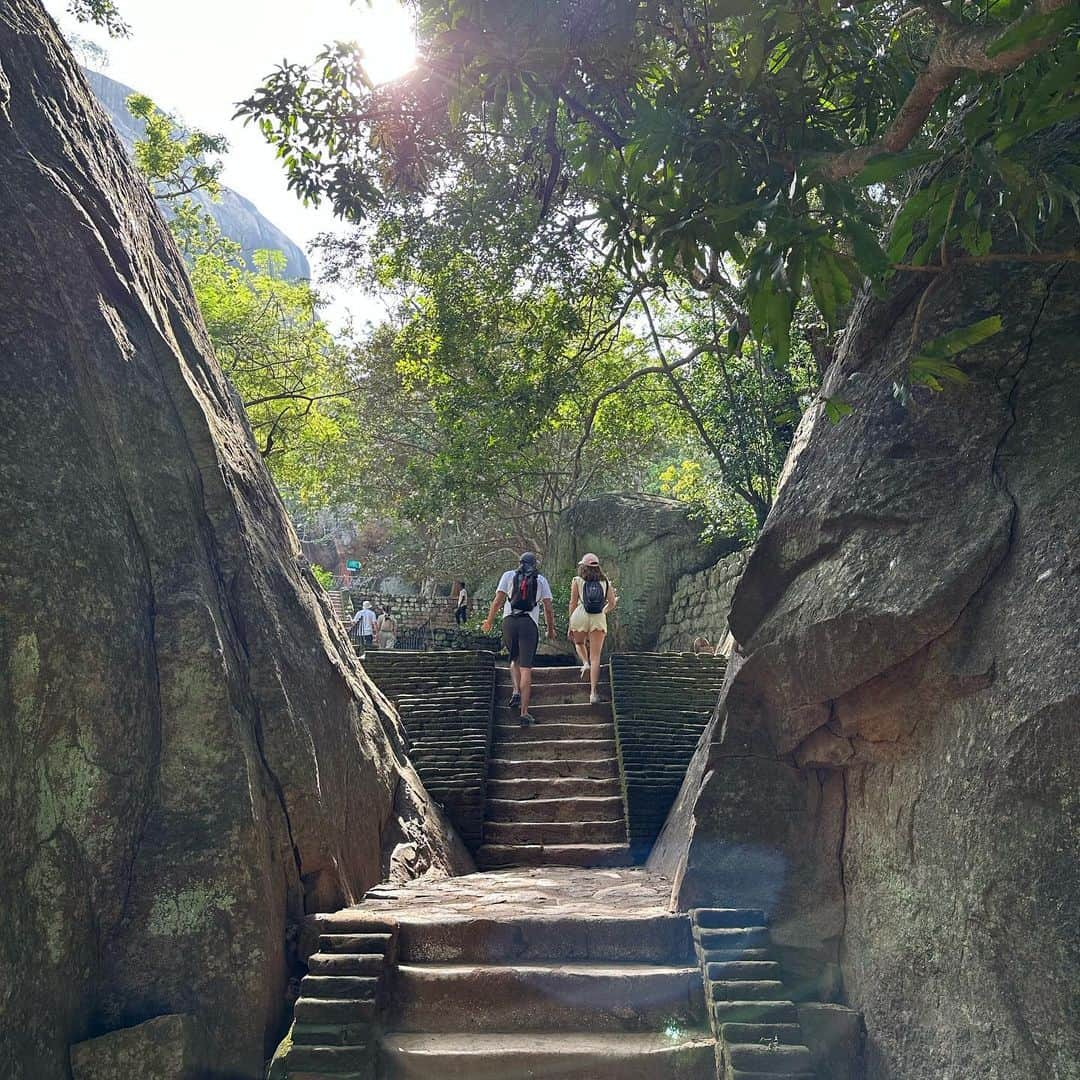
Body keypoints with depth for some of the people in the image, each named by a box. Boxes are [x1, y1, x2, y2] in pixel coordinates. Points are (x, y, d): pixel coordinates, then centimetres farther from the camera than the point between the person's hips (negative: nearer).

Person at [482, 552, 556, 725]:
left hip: (509, 621, 1)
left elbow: (497, 600, 3)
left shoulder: (508, 575, 11)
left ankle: (516, 691, 5)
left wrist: (489, 621, 13)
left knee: (514, 659, 25)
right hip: (530, 624, -1)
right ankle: (524, 713, -6)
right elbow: (548, 608, 8)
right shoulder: (541, 579, 13)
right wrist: (551, 629, 19)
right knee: (526, 668, -2)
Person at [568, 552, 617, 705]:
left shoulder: (577, 581, 5)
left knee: (579, 643, 31)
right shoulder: (606, 582, 11)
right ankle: (593, 692, -9)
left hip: (581, 616, -1)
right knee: (595, 656, 1)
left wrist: (570, 626, 8)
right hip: (599, 618, 1)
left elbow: (573, 603, 2)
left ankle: (585, 663, 3)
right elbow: (612, 604, 10)